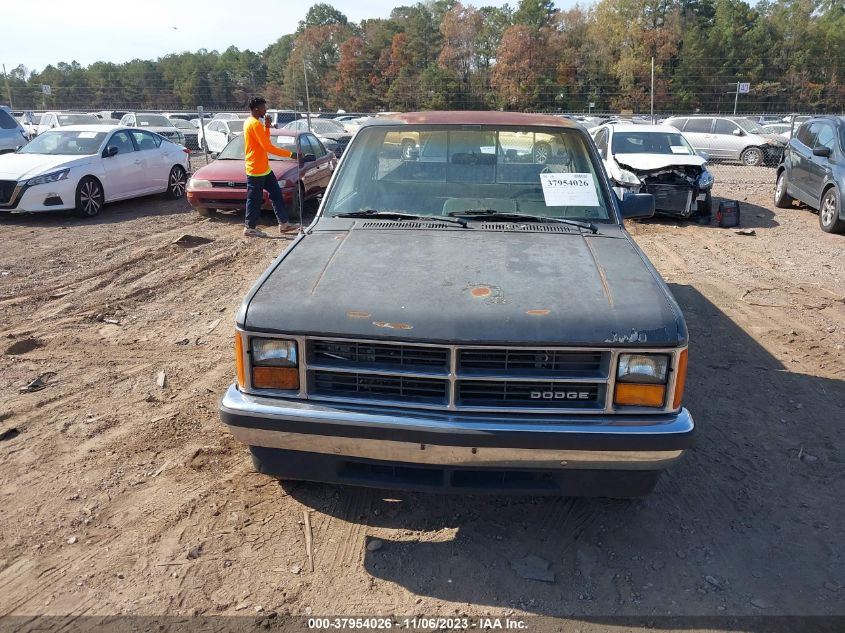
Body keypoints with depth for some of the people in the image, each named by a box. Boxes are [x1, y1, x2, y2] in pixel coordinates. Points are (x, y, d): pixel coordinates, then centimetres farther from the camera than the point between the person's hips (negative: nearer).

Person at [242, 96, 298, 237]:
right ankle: (249, 228, 7)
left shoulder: (251, 122, 14)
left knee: (276, 193, 11)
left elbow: (264, 140, 20)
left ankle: (283, 223, 14)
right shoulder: (255, 124, -18)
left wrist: (267, 126, 5)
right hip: (256, 169, -10)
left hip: (263, 168, 10)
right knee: (255, 199, -2)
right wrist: (290, 154, -20)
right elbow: (268, 147, -22)